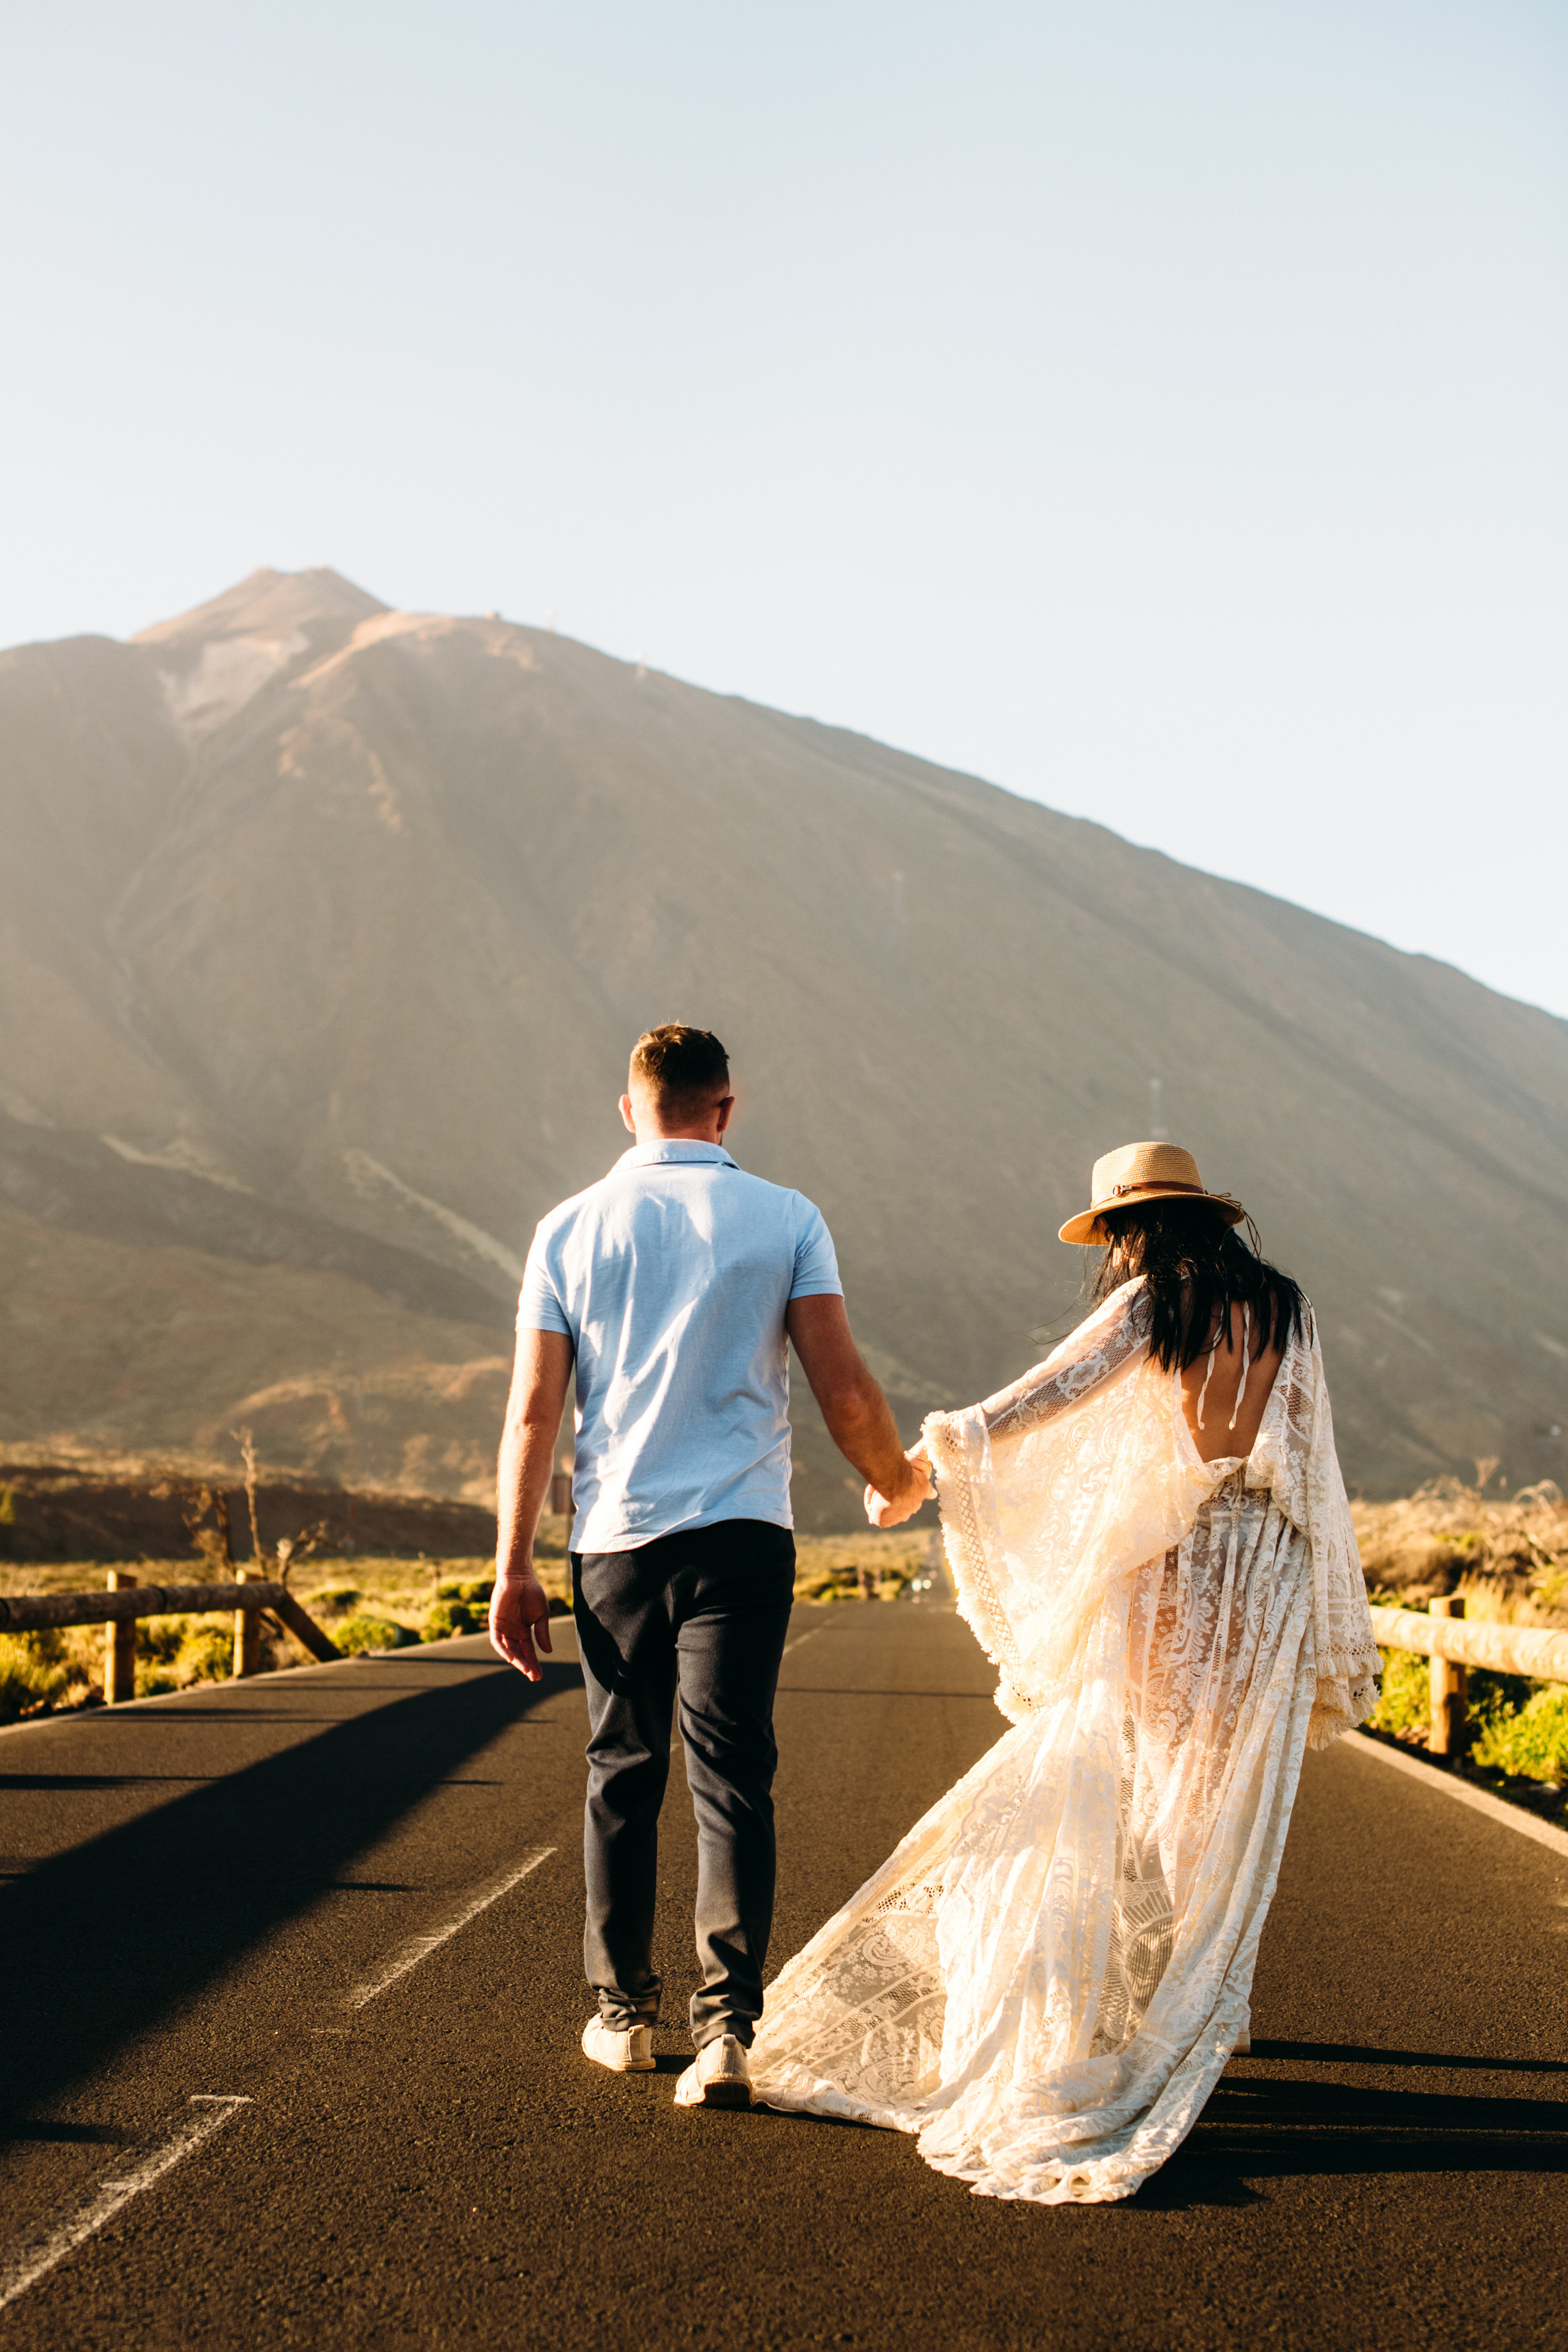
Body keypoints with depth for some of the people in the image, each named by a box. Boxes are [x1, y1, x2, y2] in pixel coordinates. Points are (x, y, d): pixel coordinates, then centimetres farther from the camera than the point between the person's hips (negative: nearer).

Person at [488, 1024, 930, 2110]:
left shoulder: (571, 1228, 4)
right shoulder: (786, 1219, 0)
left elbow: (532, 1410, 1)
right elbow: (845, 1391, -4)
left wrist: (514, 1564, 4)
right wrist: (900, 1478, 15)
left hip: (616, 1540, 2)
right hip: (743, 1533, -1)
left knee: (622, 1776, 14)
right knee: (732, 1781, 0)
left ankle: (623, 2013, 23)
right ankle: (726, 2029, -6)